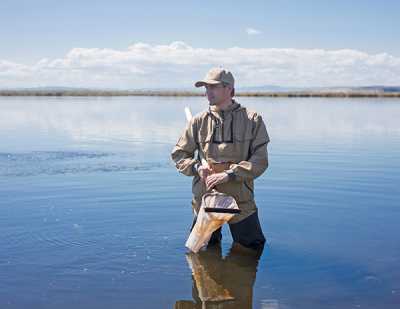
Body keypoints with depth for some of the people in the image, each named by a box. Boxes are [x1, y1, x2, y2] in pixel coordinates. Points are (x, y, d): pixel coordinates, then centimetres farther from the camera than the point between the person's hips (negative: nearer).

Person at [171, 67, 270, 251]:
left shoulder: (252, 120, -3)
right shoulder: (199, 121, 2)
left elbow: (260, 160, -9)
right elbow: (179, 154, 9)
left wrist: (229, 174, -19)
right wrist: (196, 167, -11)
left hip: (240, 200, -1)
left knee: (253, 248, 10)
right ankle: (214, 237, 41)